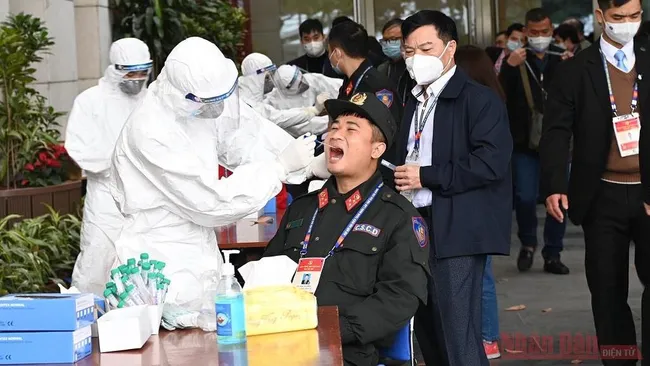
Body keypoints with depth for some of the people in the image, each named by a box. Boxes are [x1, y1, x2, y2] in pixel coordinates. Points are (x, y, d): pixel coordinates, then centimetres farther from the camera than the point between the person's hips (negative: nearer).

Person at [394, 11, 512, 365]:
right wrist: (398, 175, 5)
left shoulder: (479, 99, -7)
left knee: (458, 332, -12)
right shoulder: (413, 102, 19)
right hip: (416, 225, 8)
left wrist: (426, 176, -16)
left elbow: (491, 162, -19)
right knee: (427, 327, 13)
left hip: (456, 229, -8)